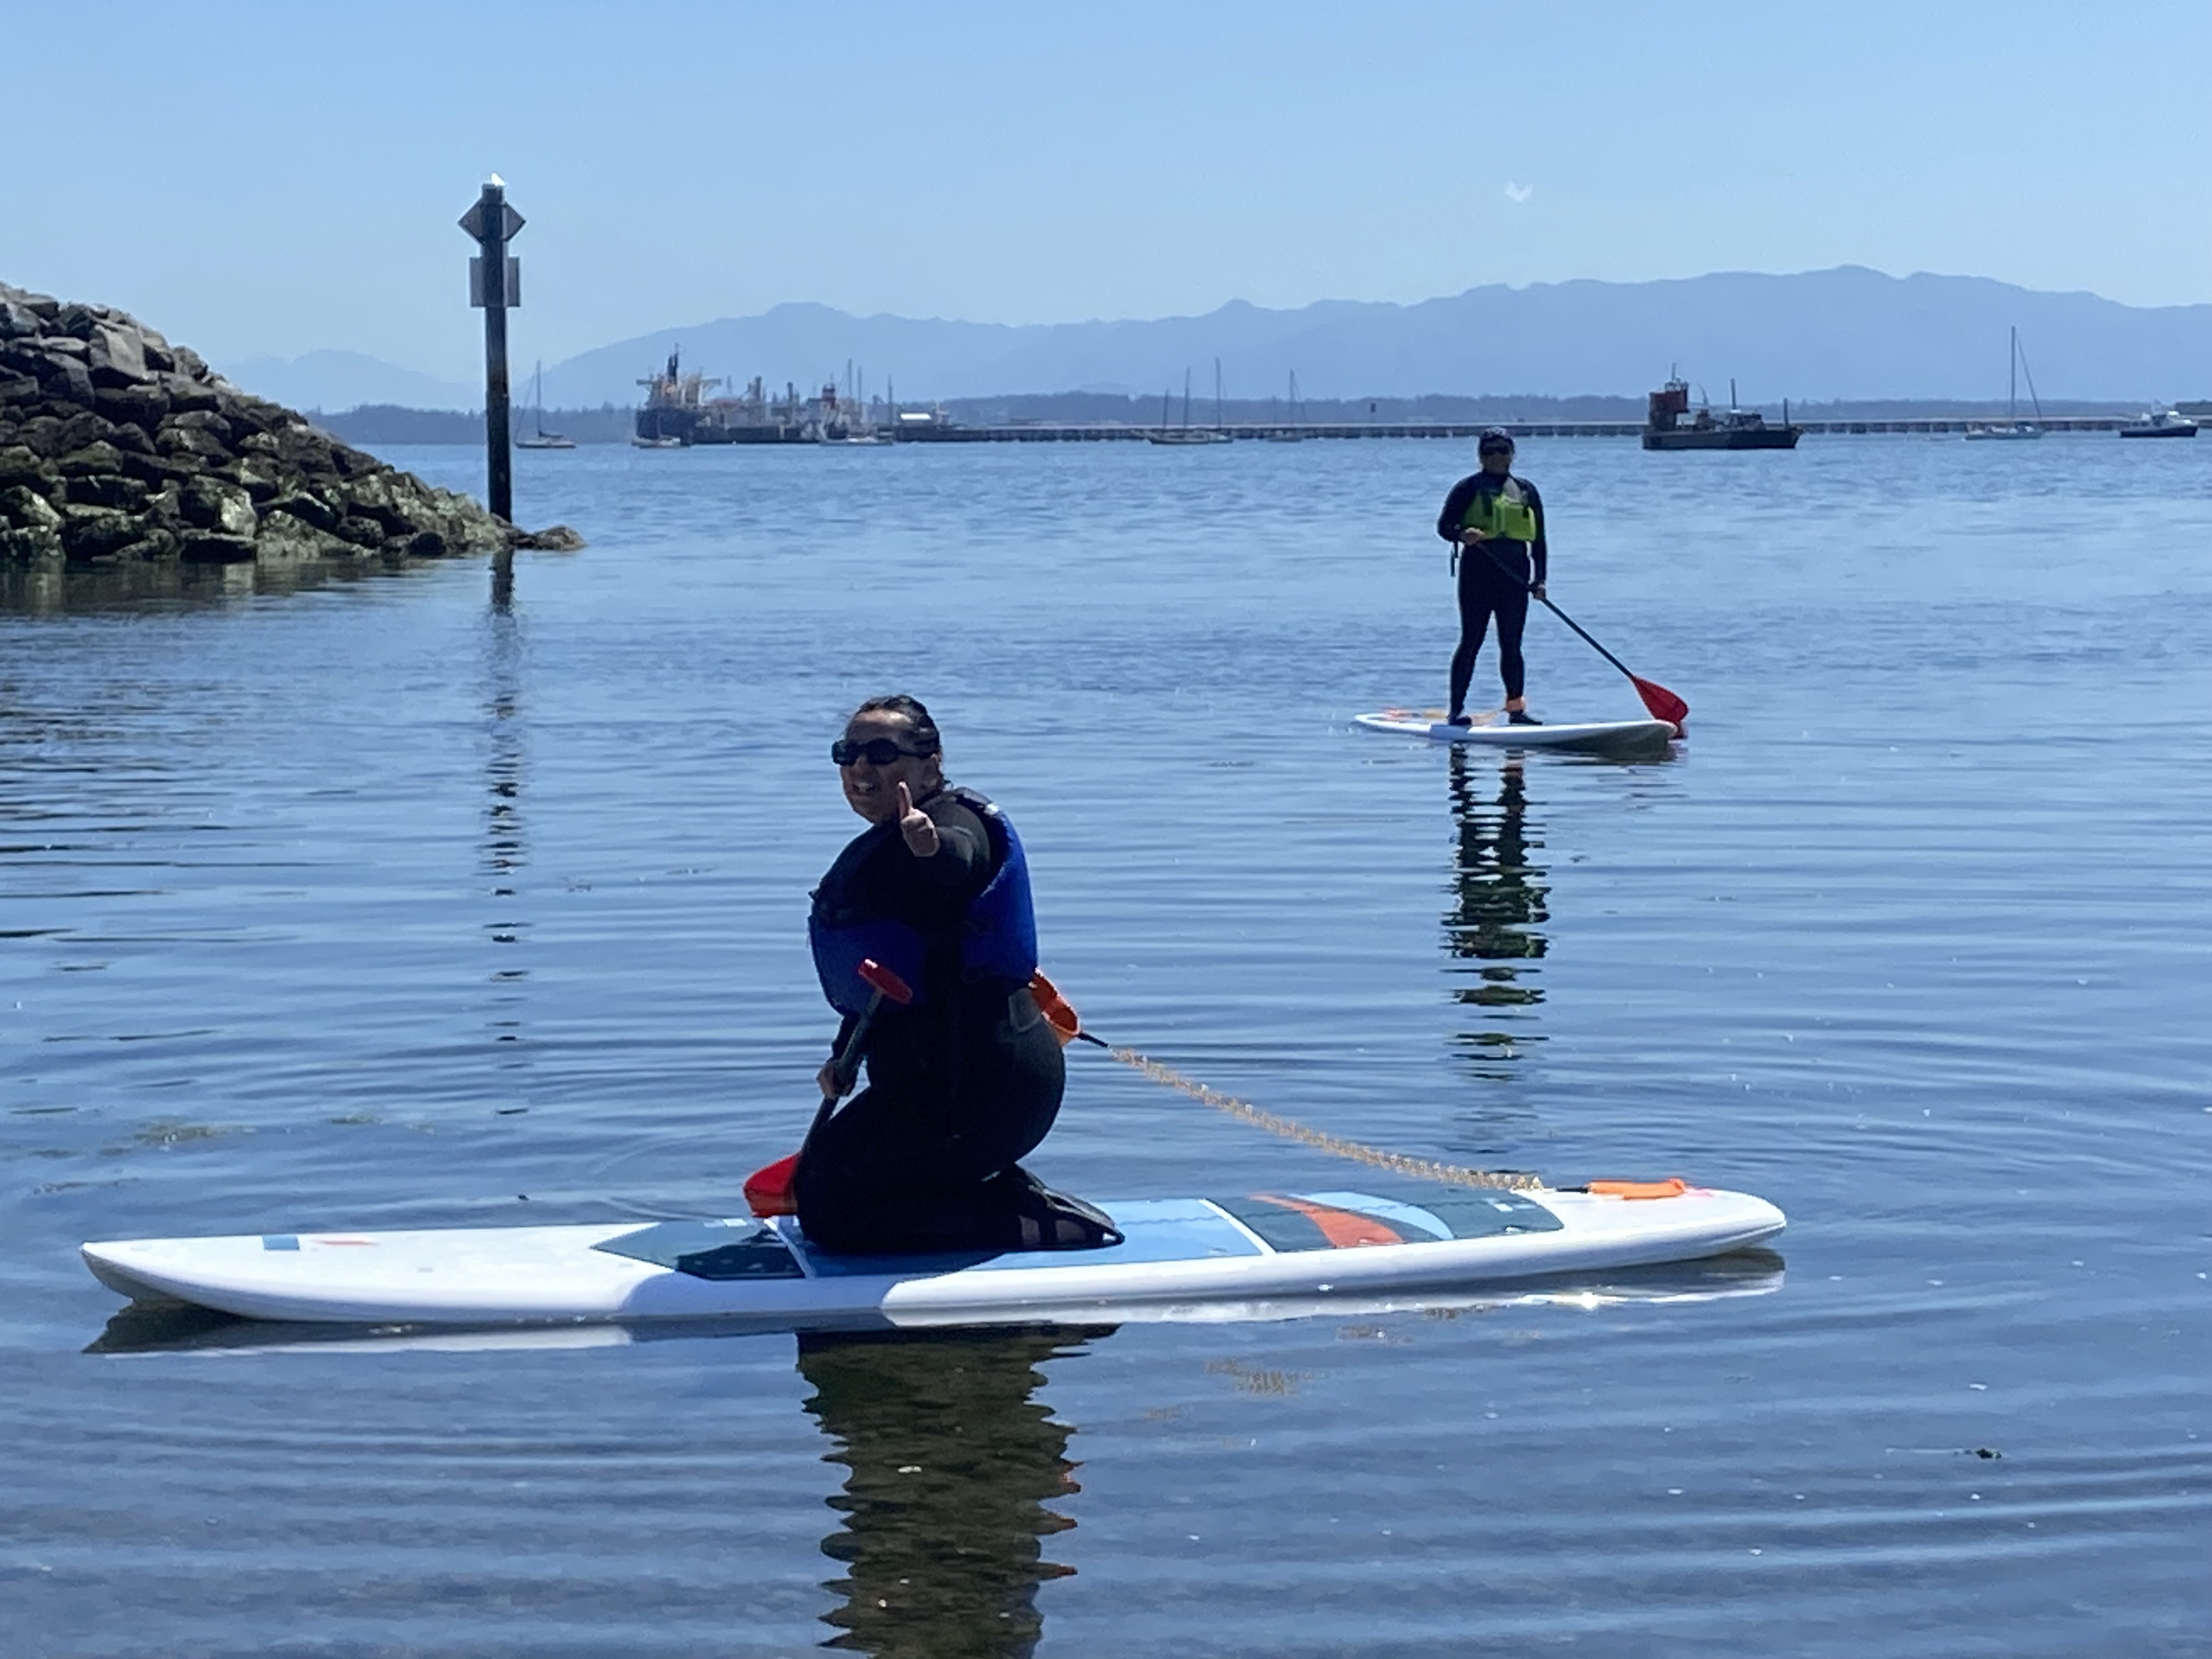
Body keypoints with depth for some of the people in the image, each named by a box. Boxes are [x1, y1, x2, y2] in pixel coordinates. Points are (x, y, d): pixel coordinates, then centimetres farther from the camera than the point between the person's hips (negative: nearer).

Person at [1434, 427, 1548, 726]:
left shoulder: (1526, 491, 14)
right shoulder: (1469, 488, 2)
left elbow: (1538, 539, 15)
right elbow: (1444, 525, -2)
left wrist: (1539, 579, 5)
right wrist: (1462, 535, -24)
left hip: (1515, 574, 4)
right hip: (1478, 570, -4)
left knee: (1512, 644, 6)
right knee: (1472, 641, -5)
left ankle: (1516, 707, 10)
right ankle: (1456, 709, -2)